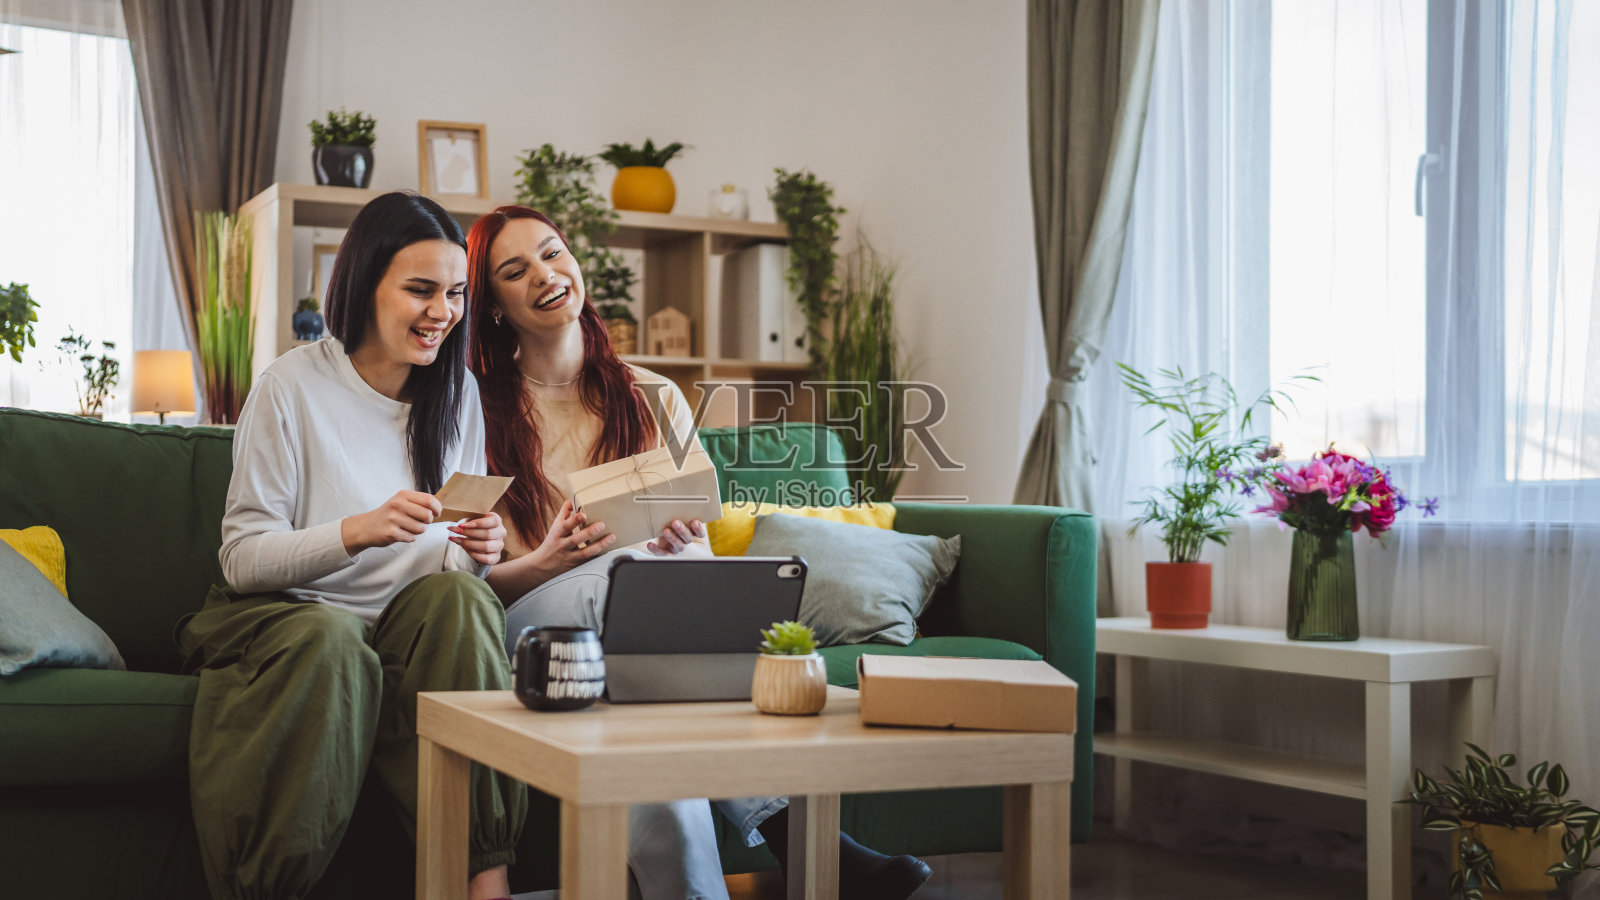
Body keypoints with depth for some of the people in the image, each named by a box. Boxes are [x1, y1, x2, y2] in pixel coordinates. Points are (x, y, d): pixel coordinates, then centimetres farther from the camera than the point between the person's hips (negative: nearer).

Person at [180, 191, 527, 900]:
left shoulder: (459, 393, 6)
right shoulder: (294, 385, -8)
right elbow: (242, 558, -11)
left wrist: (478, 551, -14)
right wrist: (356, 531, -28)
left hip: (421, 626, 3)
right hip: (285, 613, -3)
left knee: (457, 593, -30)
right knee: (330, 642, -36)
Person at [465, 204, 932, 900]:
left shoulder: (655, 399, 15)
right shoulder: (475, 412, 7)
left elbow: (701, 551, 13)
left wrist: (689, 547, -12)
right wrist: (546, 564, -18)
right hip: (528, 627, -1)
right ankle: (789, 827, -42)